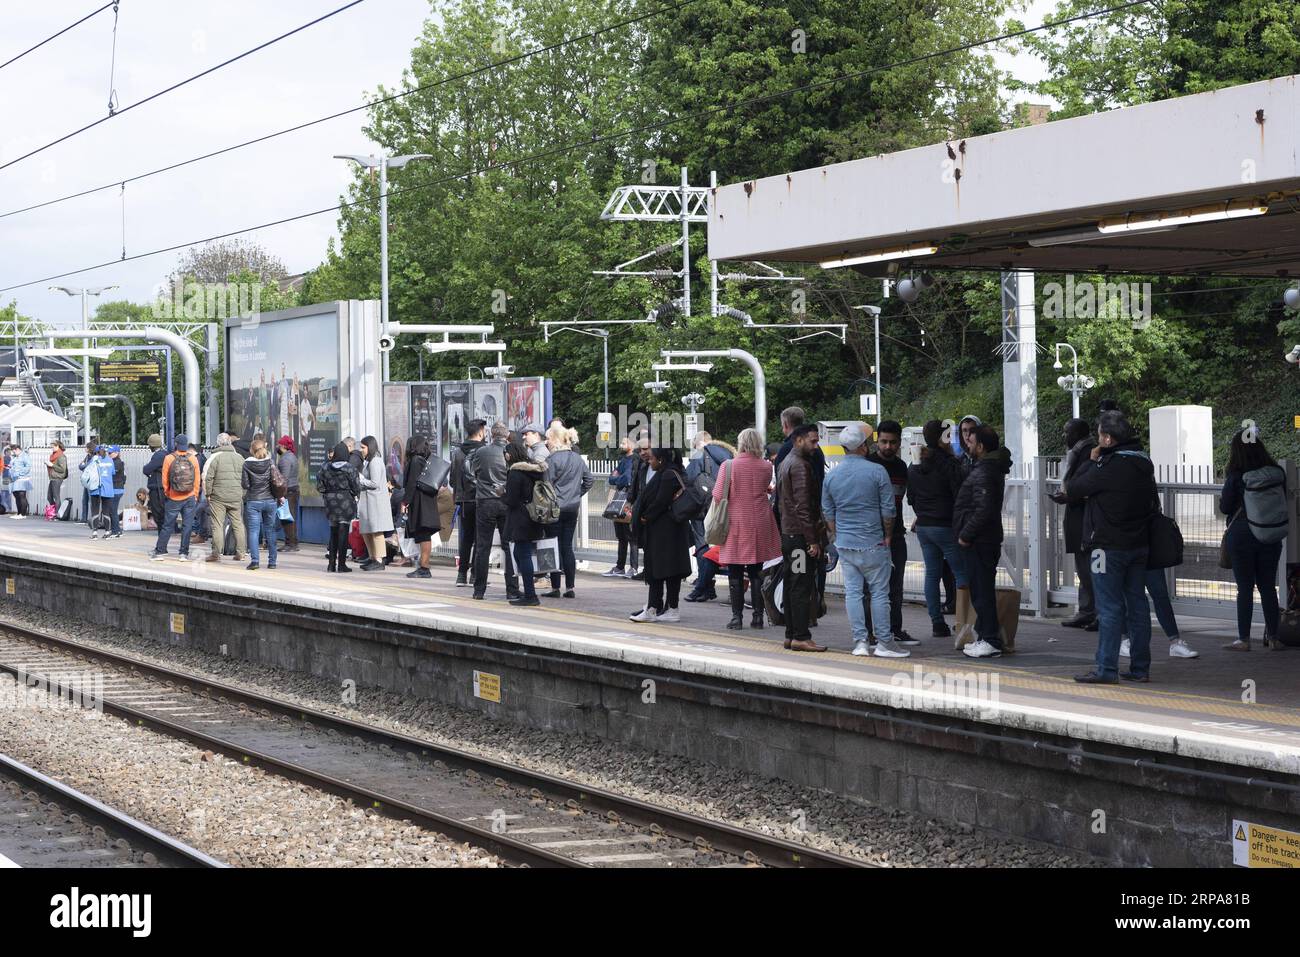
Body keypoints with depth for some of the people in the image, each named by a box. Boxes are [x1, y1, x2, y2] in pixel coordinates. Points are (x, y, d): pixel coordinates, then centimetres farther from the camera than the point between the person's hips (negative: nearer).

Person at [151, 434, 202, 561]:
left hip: (173, 498, 0)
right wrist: (195, 495, 12)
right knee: (187, 526, 5)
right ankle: (184, 553, 4)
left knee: (167, 526, 7)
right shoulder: (193, 458, -3)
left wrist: (167, 493, 14)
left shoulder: (169, 458, -7)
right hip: (190, 498, 0)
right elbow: (197, 479, 1)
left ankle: (160, 551, 8)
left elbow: (165, 479, -1)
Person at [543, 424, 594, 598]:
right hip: (573, 508, 6)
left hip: (555, 508, -6)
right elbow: (590, 479, 12)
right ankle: (570, 588, 9)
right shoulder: (578, 458, 7)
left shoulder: (552, 459, -14)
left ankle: (555, 588, 2)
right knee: (567, 547, 10)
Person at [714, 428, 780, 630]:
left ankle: (737, 616, 1)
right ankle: (758, 616, 9)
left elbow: (718, 495, -8)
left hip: (735, 524, -2)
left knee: (735, 574, 3)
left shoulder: (728, 466, -9)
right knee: (756, 573, 10)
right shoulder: (766, 467, -2)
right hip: (759, 525, 2)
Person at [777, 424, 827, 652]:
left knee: (791, 587, 12)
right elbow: (803, 506, -19)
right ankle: (801, 637, -10)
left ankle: (791, 635, 15)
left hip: (787, 532, 10)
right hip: (800, 535, -10)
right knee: (802, 587, -9)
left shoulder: (786, 463, 18)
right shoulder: (800, 465, -14)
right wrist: (812, 540, -19)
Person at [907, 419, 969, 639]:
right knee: (961, 572, 0)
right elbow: (959, 495, -15)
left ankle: (937, 623, 9)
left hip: (923, 527, 7)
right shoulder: (948, 464, -15)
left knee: (932, 573, 10)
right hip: (945, 526, -7)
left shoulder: (914, 467, 8)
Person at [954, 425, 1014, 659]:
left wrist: (965, 535, -19)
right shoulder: (993, 468, 15)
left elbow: (983, 510, -26)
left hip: (979, 543, -11)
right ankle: (984, 636, 21)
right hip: (987, 540, 11)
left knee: (981, 590, -7)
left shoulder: (983, 473, -18)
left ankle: (989, 640, -6)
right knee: (981, 589, 15)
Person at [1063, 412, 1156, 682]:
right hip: (1138, 545, 8)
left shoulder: (1108, 467, -17)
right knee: (1137, 604, 10)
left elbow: (1070, 490, -9)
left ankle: (1106, 669, -5)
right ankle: (1140, 667, 14)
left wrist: (1092, 462, 10)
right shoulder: (1144, 463, 9)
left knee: (1110, 608, -5)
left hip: (1109, 546, -8)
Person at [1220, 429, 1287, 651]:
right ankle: (1273, 636, 14)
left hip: (1242, 537, -3)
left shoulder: (1236, 477, -14)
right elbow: (1283, 501, 8)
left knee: (1245, 588, 2)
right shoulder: (1277, 473, -4)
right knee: (1268, 587, 12)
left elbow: (1225, 507, -6)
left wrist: (1224, 492, 11)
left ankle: (1244, 639, 2)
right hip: (1272, 538, 3)